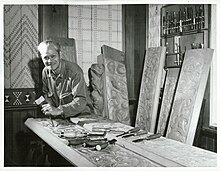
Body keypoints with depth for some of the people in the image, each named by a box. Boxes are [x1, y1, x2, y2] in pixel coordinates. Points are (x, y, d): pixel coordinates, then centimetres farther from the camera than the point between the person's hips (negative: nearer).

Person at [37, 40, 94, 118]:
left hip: (81, 114, -5)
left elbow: (81, 101, -25)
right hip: (60, 117, 6)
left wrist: (58, 110, -34)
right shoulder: (45, 71, 3)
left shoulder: (74, 70, -18)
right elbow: (46, 94, 14)